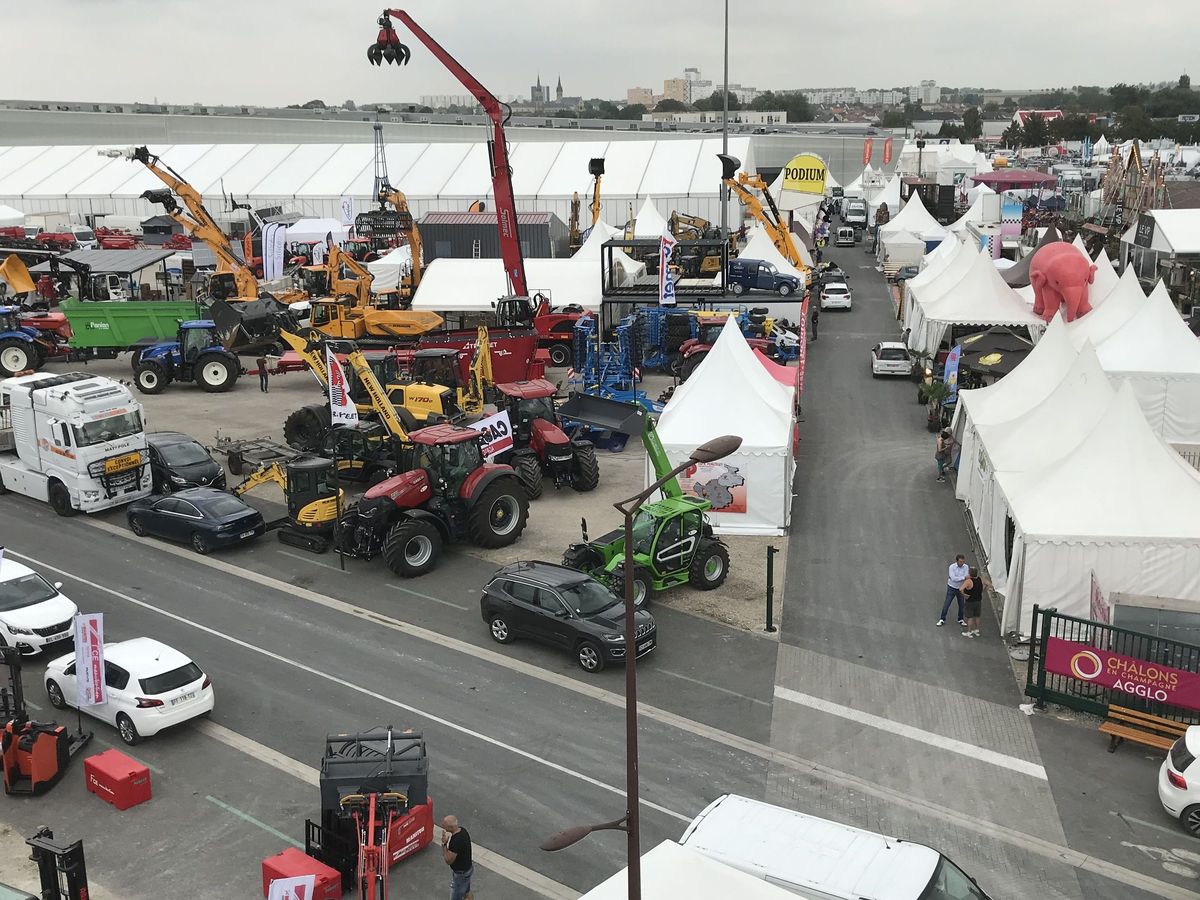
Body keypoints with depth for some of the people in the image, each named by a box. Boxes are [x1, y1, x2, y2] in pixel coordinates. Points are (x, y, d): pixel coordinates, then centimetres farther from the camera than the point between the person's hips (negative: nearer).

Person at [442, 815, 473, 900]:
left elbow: (448, 861, -26)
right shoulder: (462, 830, -9)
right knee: (466, 892, 28)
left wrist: (444, 844, -25)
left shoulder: (456, 842, -38)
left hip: (460, 874, -8)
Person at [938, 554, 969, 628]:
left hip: (961, 588, 3)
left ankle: (961, 619, 32)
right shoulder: (952, 567, -20)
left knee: (961, 605, 13)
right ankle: (942, 619, 16)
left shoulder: (966, 567, -12)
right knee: (946, 604, 3)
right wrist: (964, 577, -38)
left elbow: (966, 577, -20)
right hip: (951, 588, -3)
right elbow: (953, 578, -30)